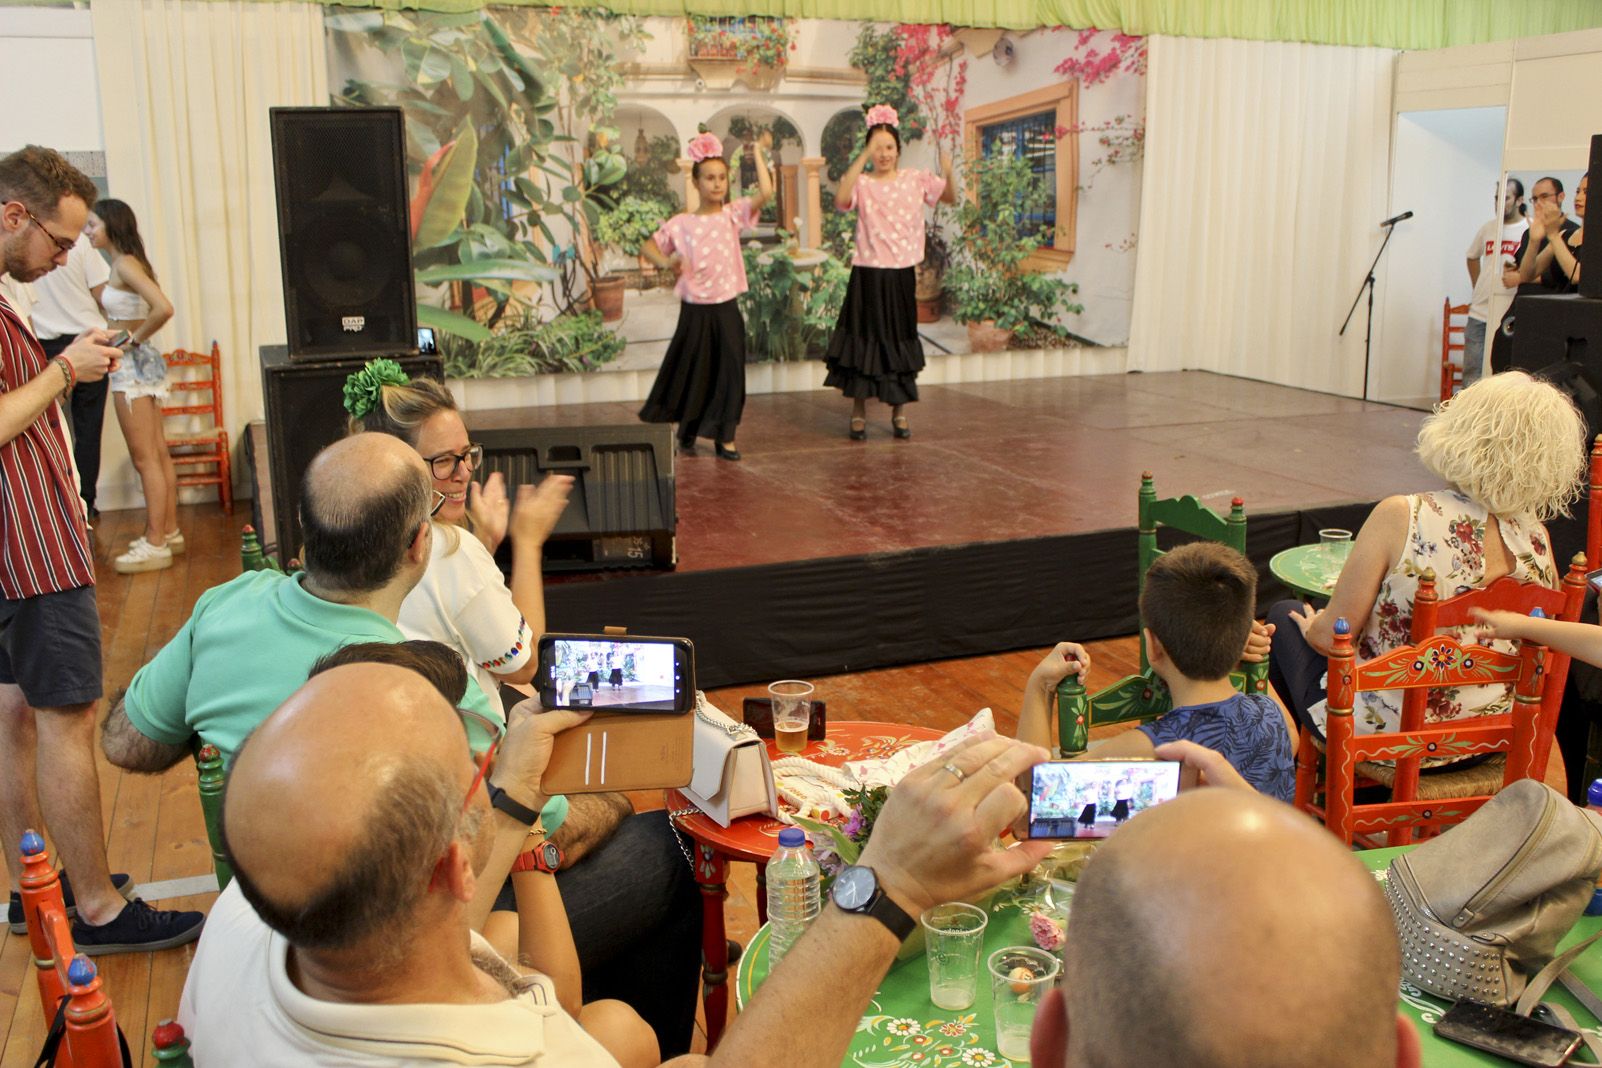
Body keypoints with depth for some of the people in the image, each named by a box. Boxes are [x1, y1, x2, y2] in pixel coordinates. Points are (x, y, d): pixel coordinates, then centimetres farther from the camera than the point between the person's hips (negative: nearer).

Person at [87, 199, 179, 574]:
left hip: (132, 365, -9)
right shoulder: (128, 263, 12)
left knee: (145, 458, -5)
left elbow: (163, 308, -28)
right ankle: (168, 532, 21)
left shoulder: (125, 264, -15)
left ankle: (155, 545, 0)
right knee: (158, 453, 13)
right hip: (140, 364, 9)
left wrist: (134, 339, -16)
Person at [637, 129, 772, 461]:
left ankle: (725, 437, 13)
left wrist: (758, 152, -9)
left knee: (730, 371, 1)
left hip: (727, 309, 1)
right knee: (692, 372, 9)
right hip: (694, 310, 0)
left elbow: (766, 192, -15)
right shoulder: (681, 223, -2)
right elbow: (648, 246, 7)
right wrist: (665, 262, -13)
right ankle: (687, 433, 29)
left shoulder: (733, 214, -1)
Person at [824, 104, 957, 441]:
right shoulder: (861, 183, -4)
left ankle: (899, 412, 21)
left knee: (900, 340, 10)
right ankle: (858, 411, 14)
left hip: (902, 274, 2)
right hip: (868, 274, -2)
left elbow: (951, 198, 4)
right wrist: (864, 157, -30)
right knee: (864, 338, 2)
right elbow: (841, 199, -25)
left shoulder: (915, 180, 4)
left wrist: (948, 173, -17)